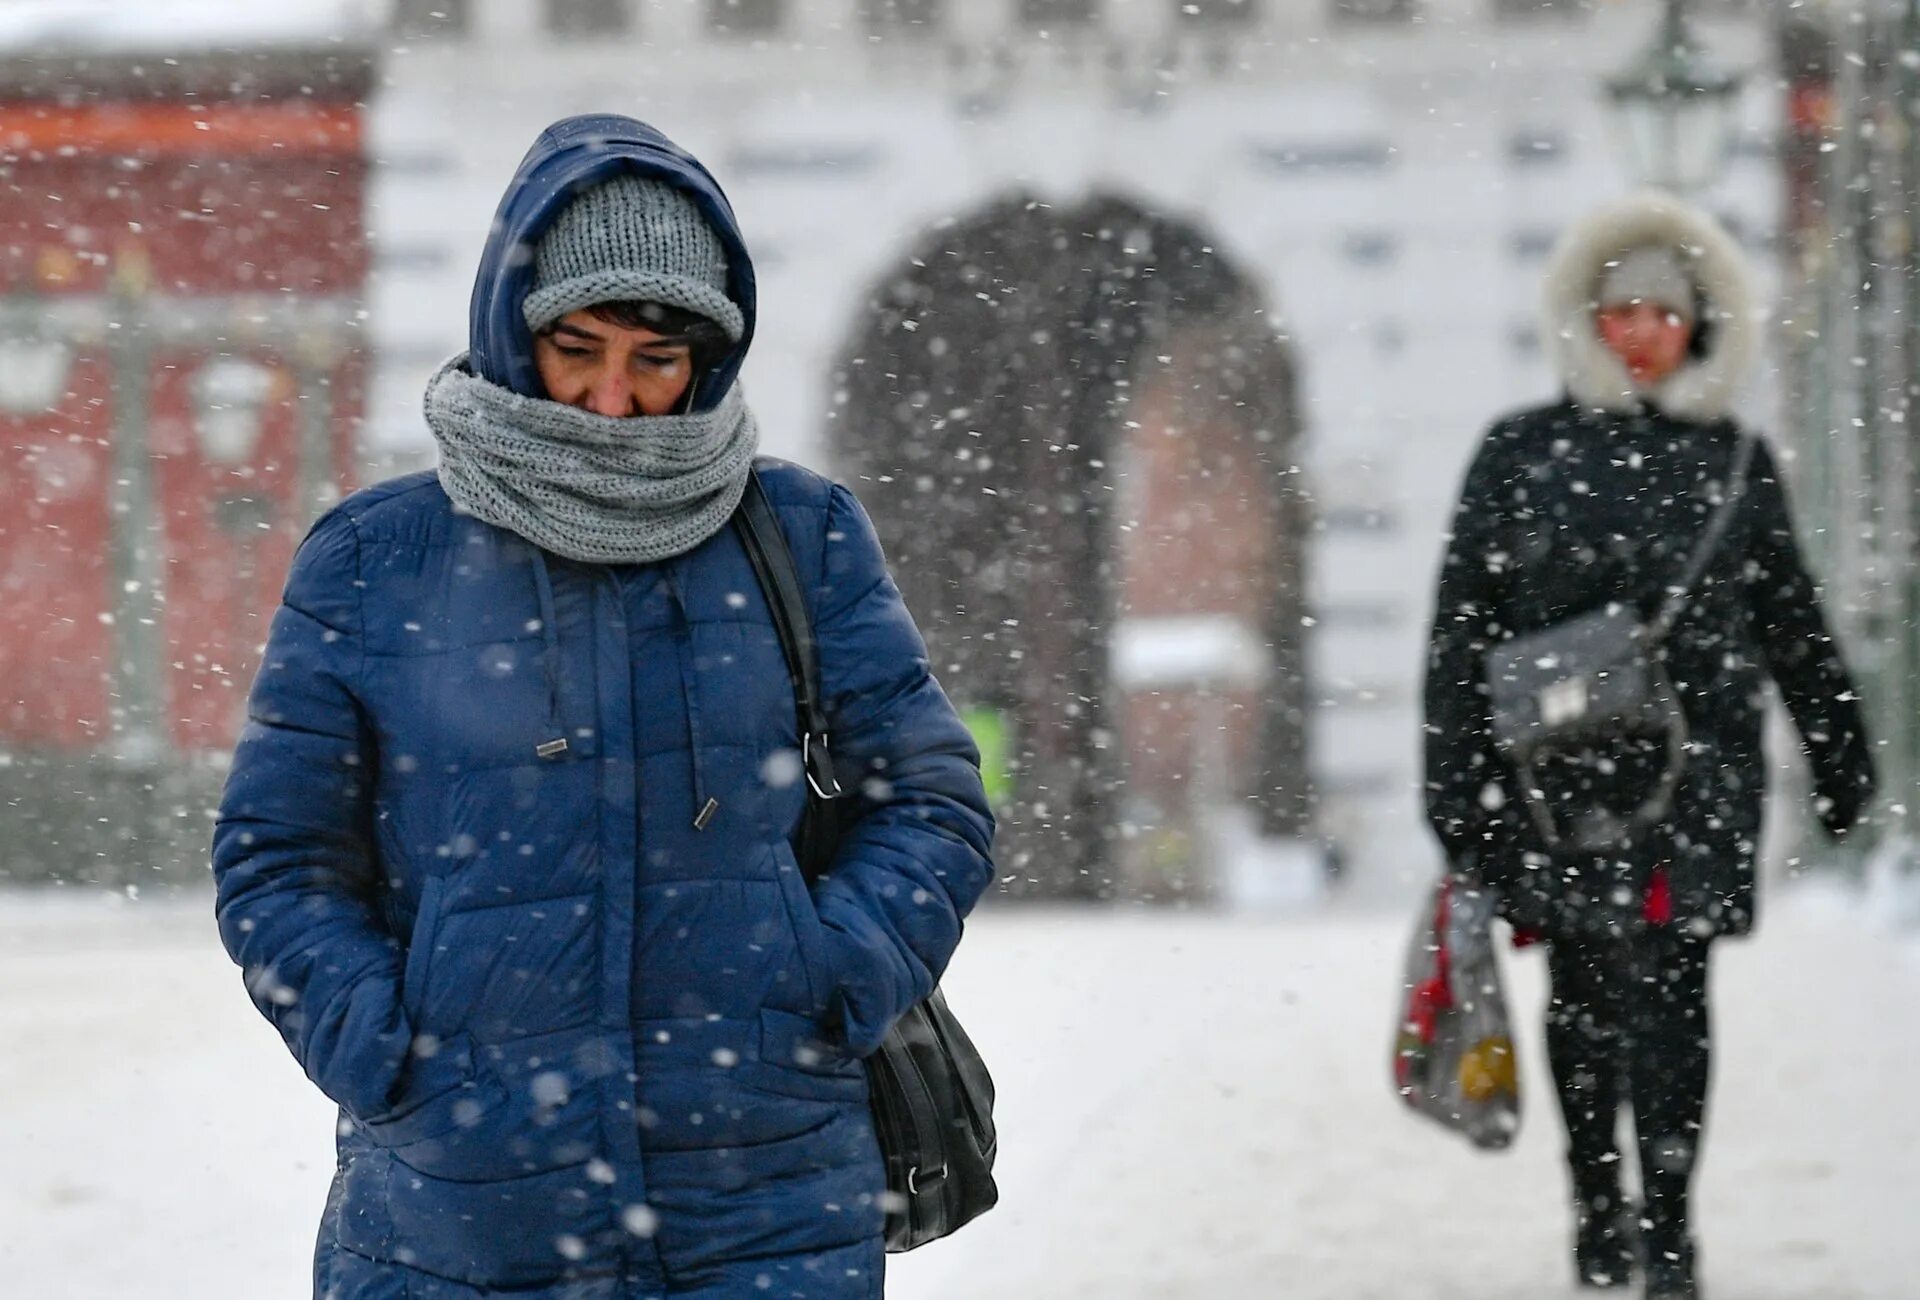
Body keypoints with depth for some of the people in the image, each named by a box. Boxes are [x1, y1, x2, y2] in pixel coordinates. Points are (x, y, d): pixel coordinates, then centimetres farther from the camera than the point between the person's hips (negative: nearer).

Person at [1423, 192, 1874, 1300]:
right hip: (1553, 766, 1)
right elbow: (1464, 628, 5)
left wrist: (1843, 760, 18)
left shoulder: (1736, 462, 9)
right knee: (1581, 992, 7)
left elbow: (1792, 623, 16)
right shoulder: (1519, 455, 6)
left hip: (1696, 762, 0)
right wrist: (1456, 783, 1)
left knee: (1668, 986, -10)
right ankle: (1597, 1208, 22)